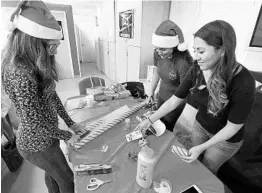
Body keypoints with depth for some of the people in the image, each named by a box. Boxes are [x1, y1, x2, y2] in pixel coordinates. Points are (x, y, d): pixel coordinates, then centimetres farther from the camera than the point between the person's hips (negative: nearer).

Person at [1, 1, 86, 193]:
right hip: (37, 143, -7)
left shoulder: (33, 62, -3)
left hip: (45, 135, 8)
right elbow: (35, 120, -28)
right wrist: (66, 135, -13)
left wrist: (70, 122, 5)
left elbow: (51, 95, 3)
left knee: (52, 174, 30)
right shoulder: (21, 71, -32)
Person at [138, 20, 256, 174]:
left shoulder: (243, 83, -34)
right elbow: (174, 101, -14)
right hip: (200, 125, 4)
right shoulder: (197, 70, -21)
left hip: (227, 138, -4)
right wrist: (150, 120, -15)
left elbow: (233, 126, -23)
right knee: (193, 163, 25)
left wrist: (201, 148, -25)